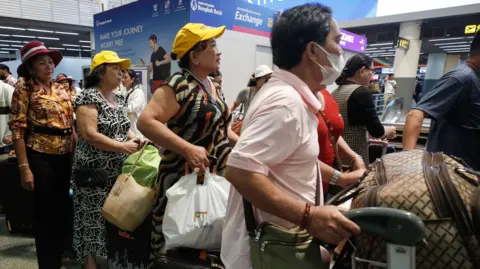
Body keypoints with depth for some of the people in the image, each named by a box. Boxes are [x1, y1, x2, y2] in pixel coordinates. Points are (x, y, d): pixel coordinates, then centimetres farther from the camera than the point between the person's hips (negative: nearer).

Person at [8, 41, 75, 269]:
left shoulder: (62, 89, 12)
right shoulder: (25, 87, -5)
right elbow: (17, 128, -10)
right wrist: (24, 167, -16)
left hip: (64, 155, 6)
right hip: (39, 155, -5)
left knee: (62, 209, 14)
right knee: (44, 211, 5)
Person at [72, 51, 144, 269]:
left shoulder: (119, 99, 12)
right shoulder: (88, 97, -12)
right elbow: (90, 134, -21)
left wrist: (136, 139, 0)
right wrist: (123, 146, -20)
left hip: (118, 170, 8)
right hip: (94, 172, -7)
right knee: (94, 220, 2)